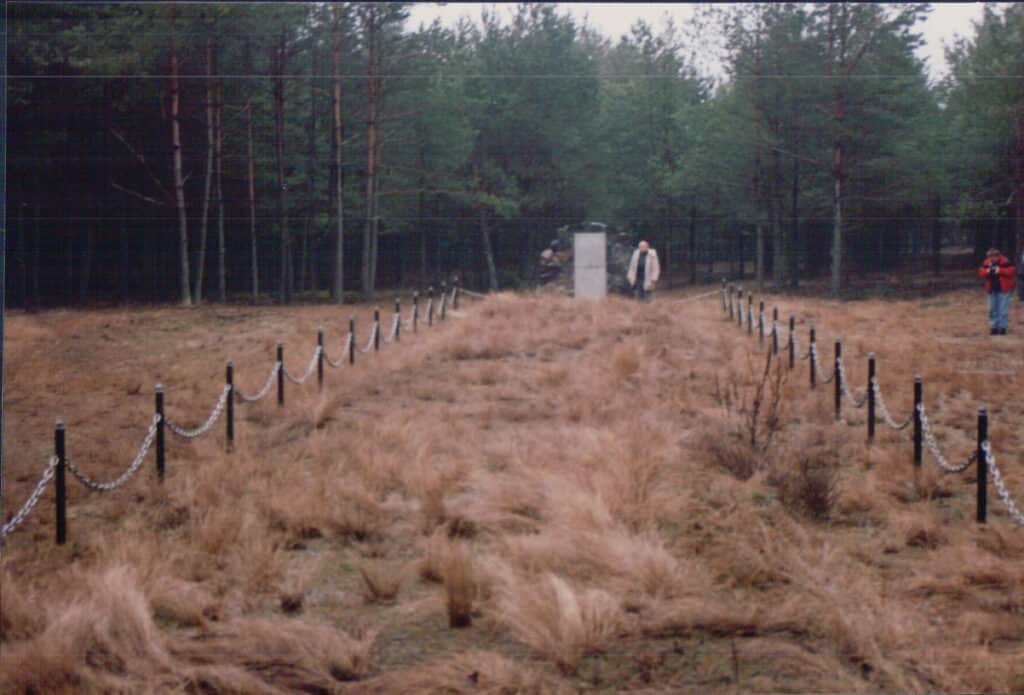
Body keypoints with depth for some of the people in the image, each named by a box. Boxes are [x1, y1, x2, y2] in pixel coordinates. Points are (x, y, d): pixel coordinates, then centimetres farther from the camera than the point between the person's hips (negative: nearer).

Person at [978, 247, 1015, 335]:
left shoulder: (1005, 262, -11)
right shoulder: (986, 263, 2)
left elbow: (1012, 270, -16)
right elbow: (980, 271, 4)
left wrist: (1000, 270, -25)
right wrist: (987, 271, -18)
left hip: (1003, 289, -5)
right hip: (992, 290, 5)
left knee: (1003, 310, -7)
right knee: (993, 309, 9)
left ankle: (1002, 327, -1)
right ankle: (994, 327, 16)